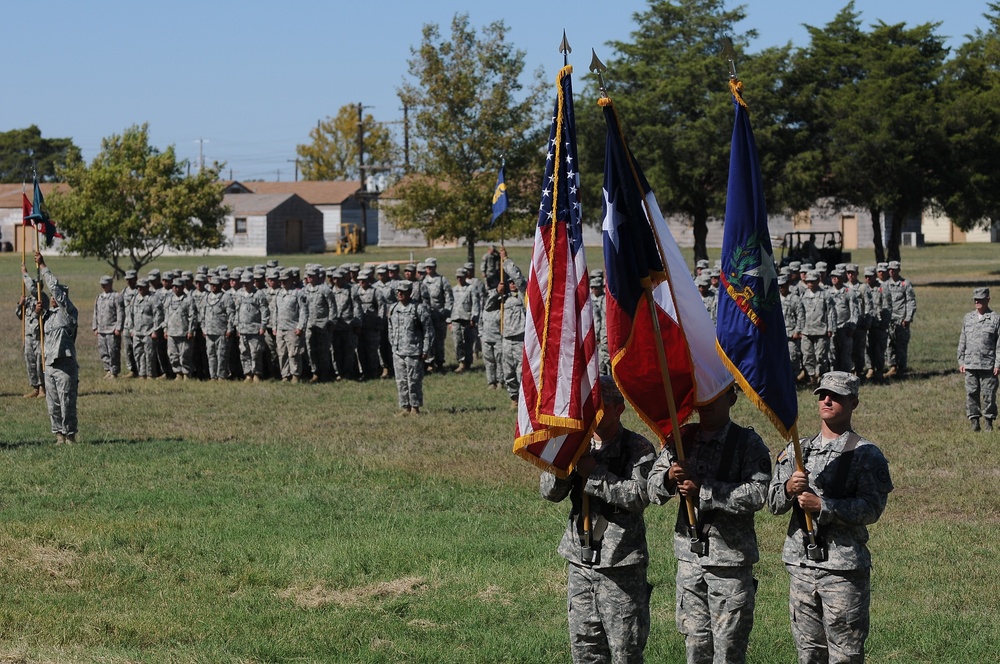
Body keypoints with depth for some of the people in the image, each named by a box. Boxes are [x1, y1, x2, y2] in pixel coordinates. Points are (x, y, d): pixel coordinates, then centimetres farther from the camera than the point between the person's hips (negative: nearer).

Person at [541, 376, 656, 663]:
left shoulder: (638, 449, -5)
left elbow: (639, 495, -20)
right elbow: (549, 491, 2)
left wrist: (594, 473, -18)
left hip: (621, 566, -5)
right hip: (580, 562, 5)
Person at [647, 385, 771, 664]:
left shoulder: (749, 443, -5)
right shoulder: (681, 439, 9)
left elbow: (757, 494, -19)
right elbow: (653, 491, 8)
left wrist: (703, 490, -21)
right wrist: (669, 477, -14)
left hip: (731, 559, -5)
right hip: (689, 556, 5)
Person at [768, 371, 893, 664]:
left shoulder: (866, 454, -2)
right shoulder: (796, 450, 14)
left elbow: (872, 508, -13)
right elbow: (773, 503, 10)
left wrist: (822, 507, -20)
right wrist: (788, 488, -12)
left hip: (843, 567, -5)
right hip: (800, 563, 5)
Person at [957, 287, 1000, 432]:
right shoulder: (968, 318, 11)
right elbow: (962, 342, 15)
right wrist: (961, 361, 10)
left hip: (988, 364, -4)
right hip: (970, 365, 4)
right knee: (971, 393, 2)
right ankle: (974, 421, 9)